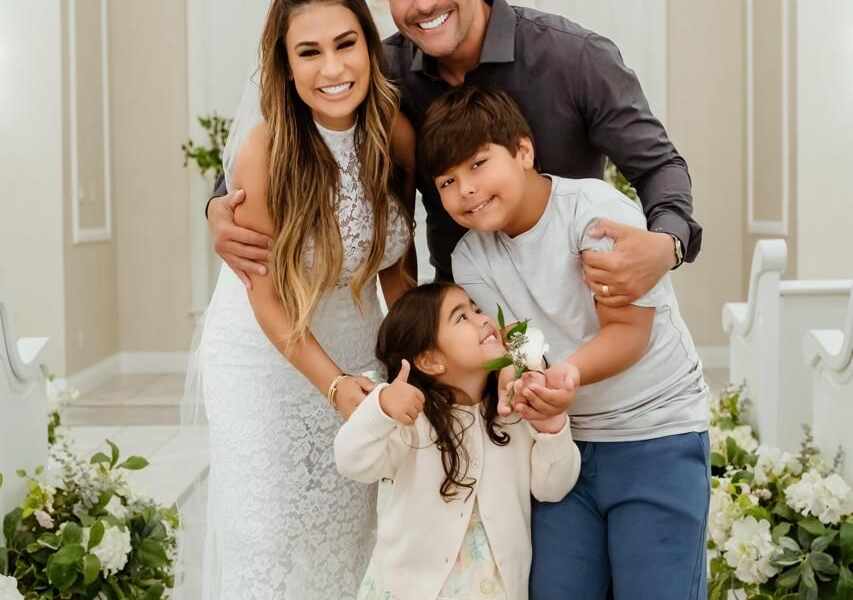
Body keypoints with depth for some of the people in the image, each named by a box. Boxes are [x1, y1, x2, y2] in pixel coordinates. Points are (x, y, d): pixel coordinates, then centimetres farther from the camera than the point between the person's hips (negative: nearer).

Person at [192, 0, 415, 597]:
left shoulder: (395, 135, -13)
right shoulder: (264, 152, -25)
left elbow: (395, 264, 0)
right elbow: (269, 298, -17)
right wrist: (334, 385, -25)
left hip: (355, 348, 4)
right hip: (263, 354, -4)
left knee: (345, 531, 12)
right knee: (267, 534, 2)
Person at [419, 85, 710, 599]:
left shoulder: (595, 208, -17)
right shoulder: (470, 258, 0)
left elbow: (630, 330, -18)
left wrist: (571, 370, -37)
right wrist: (518, 379, -25)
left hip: (657, 432, -5)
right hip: (563, 437, 5)